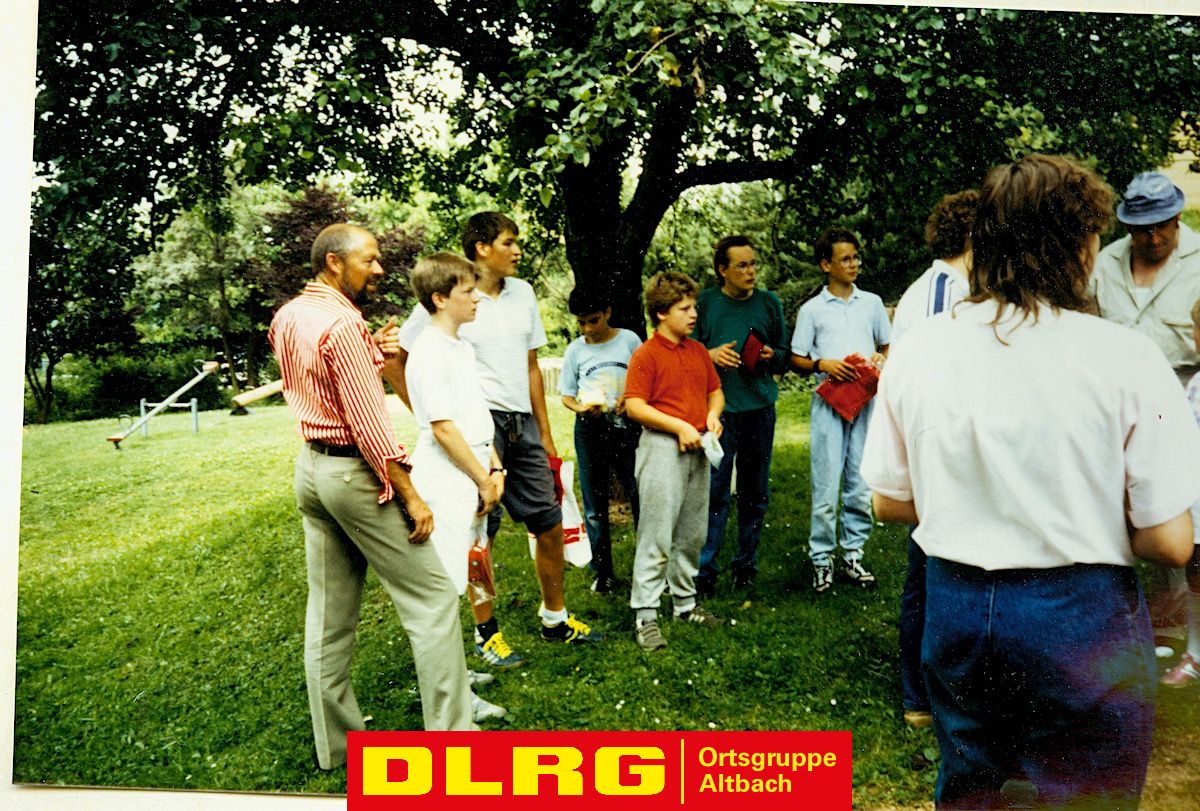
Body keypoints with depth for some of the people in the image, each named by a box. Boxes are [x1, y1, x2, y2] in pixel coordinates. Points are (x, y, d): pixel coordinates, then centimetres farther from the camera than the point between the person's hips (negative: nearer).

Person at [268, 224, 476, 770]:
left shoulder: (286, 317, 9)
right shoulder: (342, 324, -19)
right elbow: (370, 425, -21)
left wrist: (372, 356, 10)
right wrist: (411, 496, -16)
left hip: (310, 465, 9)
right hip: (354, 472, -9)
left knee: (329, 611, 14)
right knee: (432, 597, -1)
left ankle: (334, 741, 24)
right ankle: (450, 734, 4)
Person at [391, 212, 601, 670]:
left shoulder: (522, 293, 11)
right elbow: (394, 363, -4)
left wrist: (545, 434, 17)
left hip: (522, 424, 6)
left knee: (550, 524, 11)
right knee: (481, 533, 4)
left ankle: (555, 619, 30)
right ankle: (486, 633, 20)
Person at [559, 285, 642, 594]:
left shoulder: (629, 340, 0)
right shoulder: (576, 350, 3)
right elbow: (566, 395, 8)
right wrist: (580, 408, -14)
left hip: (626, 427, -1)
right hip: (590, 431, 2)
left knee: (640, 498, -2)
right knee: (595, 505, 7)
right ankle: (603, 572, 18)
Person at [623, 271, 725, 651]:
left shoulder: (698, 351, 13)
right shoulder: (646, 355, -9)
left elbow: (715, 391, 20)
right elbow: (634, 405, -15)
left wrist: (713, 414, -1)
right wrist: (678, 426, -19)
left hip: (698, 449, 7)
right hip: (662, 448, -7)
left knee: (693, 534, 15)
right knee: (657, 536, -6)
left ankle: (686, 602, 29)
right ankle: (644, 615, 1)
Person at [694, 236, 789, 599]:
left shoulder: (769, 303, 10)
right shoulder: (705, 302, 3)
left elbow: (785, 356, 16)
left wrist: (772, 355, -6)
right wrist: (710, 355, -12)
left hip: (760, 408, 3)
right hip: (718, 408, -3)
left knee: (755, 492, 9)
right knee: (714, 490, -5)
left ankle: (746, 564, 22)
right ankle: (705, 568, 3)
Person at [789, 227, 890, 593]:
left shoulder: (872, 303, 12)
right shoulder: (812, 309, 4)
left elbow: (888, 347, 19)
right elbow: (796, 359, 5)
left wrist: (881, 359, -3)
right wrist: (822, 364, -13)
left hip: (865, 401, 3)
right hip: (829, 402, -3)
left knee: (861, 485, 6)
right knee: (826, 485, -3)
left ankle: (853, 555, 18)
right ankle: (821, 559, 7)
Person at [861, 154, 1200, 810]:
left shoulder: (916, 349, -5)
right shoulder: (1126, 357, -15)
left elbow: (891, 504, 3)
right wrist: (1090, 523, 7)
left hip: (956, 605, 4)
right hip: (1081, 622, -3)